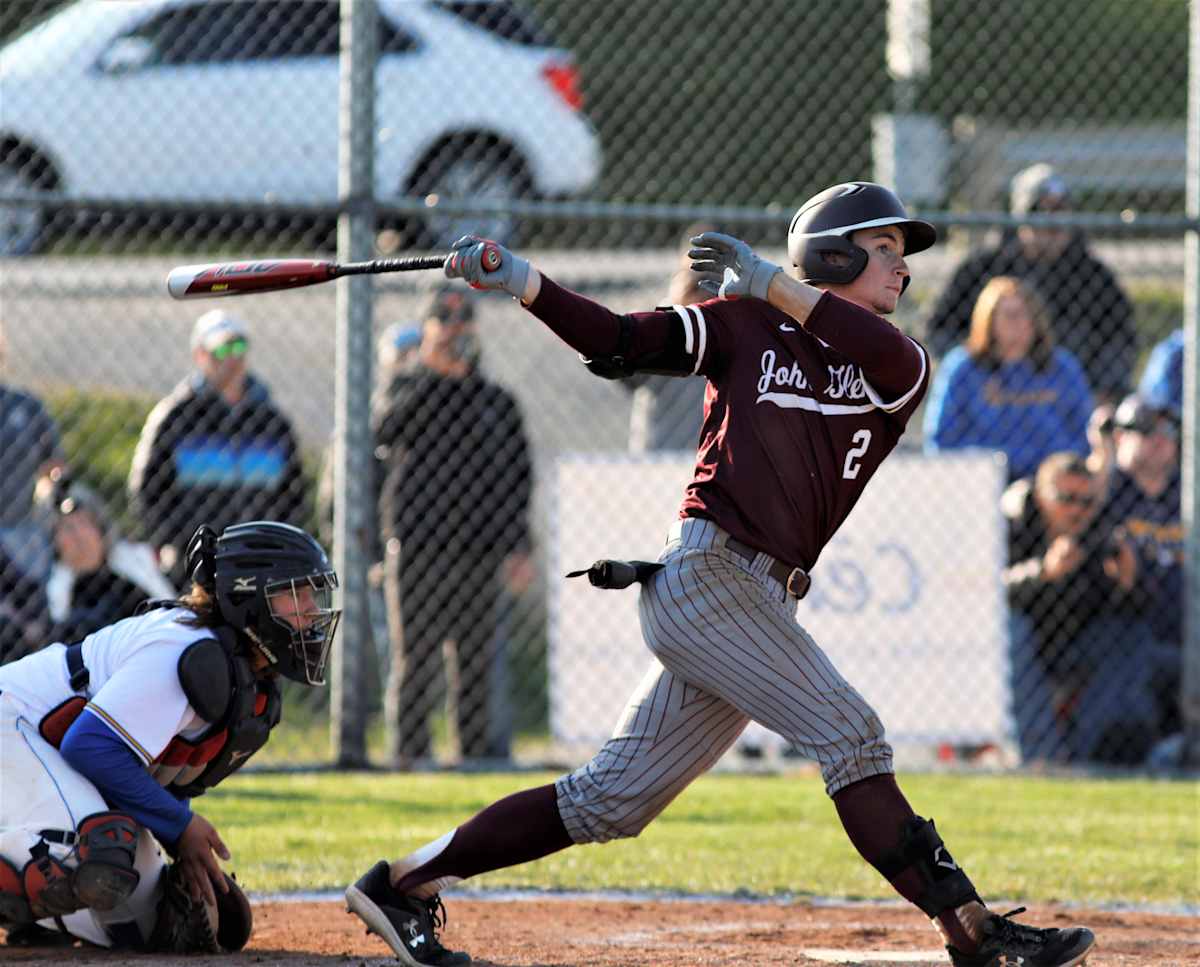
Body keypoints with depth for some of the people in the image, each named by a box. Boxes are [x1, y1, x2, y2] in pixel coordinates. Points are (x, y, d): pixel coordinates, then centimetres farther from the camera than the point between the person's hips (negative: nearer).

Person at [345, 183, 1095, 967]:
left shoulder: (896, 372, 15)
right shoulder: (748, 328, 6)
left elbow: (897, 356, -9)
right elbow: (614, 340, 2)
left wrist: (773, 284, -9)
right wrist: (517, 279, -12)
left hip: (759, 601, 6)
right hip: (707, 570, -6)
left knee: (612, 799, 6)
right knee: (848, 734, -14)